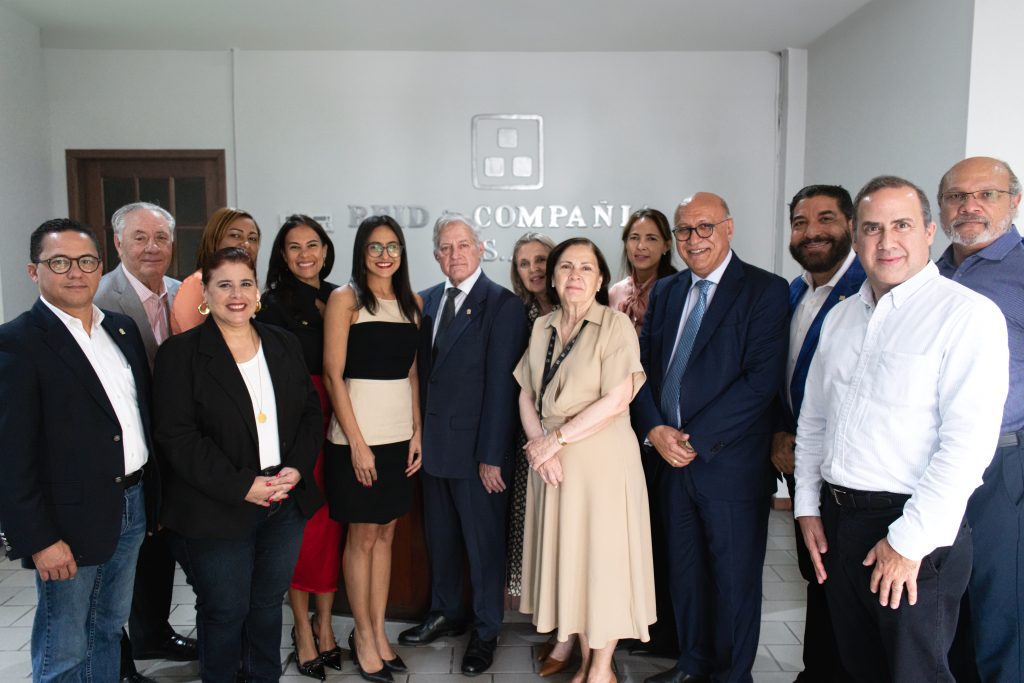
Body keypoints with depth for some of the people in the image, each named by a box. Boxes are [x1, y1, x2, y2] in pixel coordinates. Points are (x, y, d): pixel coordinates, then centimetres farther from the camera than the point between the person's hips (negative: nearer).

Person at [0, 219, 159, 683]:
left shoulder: (123, 329, 8)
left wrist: (153, 496, 11)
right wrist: (39, 539, -16)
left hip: (132, 507, 6)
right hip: (69, 521, -6)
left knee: (109, 631, 21)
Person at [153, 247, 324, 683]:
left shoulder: (284, 344, 7)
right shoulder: (180, 353, -7)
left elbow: (311, 412, 8)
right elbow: (176, 435, -13)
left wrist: (297, 469, -8)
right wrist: (242, 486, -18)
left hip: (286, 502, 4)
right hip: (217, 512, -4)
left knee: (268, 602, 18)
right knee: (225, 610, 9)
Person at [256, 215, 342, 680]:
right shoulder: (274, 302, -4)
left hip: (335, 423, 5)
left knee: (332, 524, 10)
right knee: (301, 525, 2)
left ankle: (325, 626, 25)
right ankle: (304, 632, 19)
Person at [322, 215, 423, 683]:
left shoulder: (412, 302, 9)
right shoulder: (345, 299, -5)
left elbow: (412, 373, 12)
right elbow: (333, 374, -10)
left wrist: (417, 432, 3)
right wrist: (356, 442, -13)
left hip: (400, 433, 5)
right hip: (357, 433, -5)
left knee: (385, 533, 13)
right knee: (362, 536, 7)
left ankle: (378, 632, 27)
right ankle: (363, 636, 24)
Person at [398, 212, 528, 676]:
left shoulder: (502, 305, -11)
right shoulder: (429, 300, 9)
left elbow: (501, 385, -15)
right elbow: (424, 369, 10)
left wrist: (491, 456, -16)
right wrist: (421, 432, 4)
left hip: (477, 447, -6)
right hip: (434, 443, 6)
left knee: (484, 542, 8)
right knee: (440, 537, 19)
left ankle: (485, 631, 28)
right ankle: (445, 614, 40)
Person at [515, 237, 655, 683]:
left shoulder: (616, 326, -8)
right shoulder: (542, 329, 10)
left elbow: (616, 400, -16)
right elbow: (526, 396, 8)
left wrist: (556, 440, -15)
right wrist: (539, 446, -8)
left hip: (601, 460, -5)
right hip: (551, 462, 5)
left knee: (602, 557, 4)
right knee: (566, 557, 11)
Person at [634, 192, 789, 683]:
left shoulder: (765, 291, -7)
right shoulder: (665, 292, 10)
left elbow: (762, 379, -16)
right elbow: (644, 366, 9)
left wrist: (697, 439, -17)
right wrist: (655, 430, -8)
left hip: (732, 464, -5)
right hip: (673, 459, 5)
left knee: (735, 581, 10)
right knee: (685, 573, 18)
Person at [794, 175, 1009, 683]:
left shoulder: (968, 314, -11)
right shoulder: (841, 316, 10)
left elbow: (968, 441, -18)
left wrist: (910, 541, -17)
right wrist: (808, 505, 9)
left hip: (916, 532, -6)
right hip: (835, 521, 6)